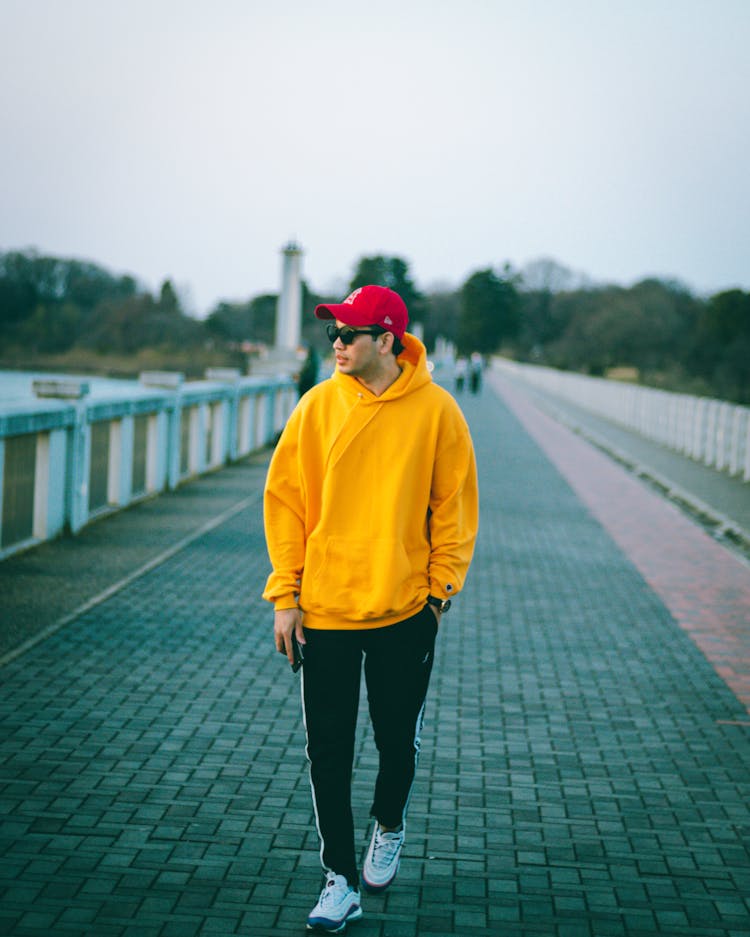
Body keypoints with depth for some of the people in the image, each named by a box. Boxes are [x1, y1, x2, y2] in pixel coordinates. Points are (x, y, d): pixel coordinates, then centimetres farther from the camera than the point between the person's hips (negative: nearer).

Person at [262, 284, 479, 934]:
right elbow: (286, 498, 0)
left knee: (398, 741, 12)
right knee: (328, 750, 3)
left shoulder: (436, 410, -5)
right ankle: (341, 879, 16)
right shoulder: (319, 406, -3)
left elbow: (454, 506, 1)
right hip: (324, 611, 1)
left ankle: (389, 826, 42)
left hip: (405, 611, -1)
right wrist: (285, 595, -3)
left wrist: (440, 591, -3)